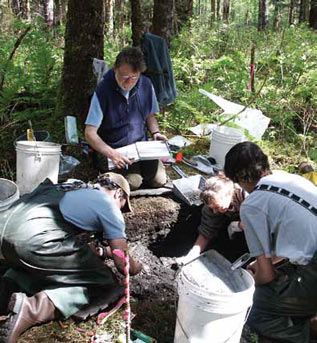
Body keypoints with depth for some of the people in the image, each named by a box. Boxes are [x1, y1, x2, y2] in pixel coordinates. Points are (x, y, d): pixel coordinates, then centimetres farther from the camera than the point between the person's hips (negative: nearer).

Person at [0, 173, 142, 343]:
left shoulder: (74, 187, 30)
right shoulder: (108, 205, 9)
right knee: (103, 282, 6)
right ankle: (31, 309, -13)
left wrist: (101, 252, 46)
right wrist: (135, 267, 31)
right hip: (36, 240, -8)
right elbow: (122, 263, 10)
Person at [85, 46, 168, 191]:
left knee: (159, 180, -10)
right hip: (113, 149, -4)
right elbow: (90, 133, -19)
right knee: (133, 182, -21)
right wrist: (110, 153, -34)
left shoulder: (146, 85, -3)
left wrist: (155, 132, -7)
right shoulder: (103, 90, -18)